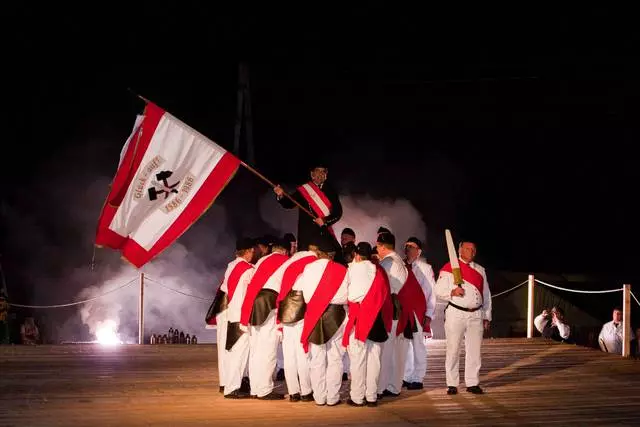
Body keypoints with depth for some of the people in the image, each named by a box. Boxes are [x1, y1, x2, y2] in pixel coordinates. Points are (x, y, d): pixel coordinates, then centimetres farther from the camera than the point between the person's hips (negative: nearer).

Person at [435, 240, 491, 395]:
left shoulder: (480, 270, 14)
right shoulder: (449, 268, 0)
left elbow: (486, 294, 17)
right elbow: (438, 290, -1)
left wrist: (486, 317, 13)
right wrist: (452, 292, -19)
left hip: (476, 315, 4)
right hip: (456, 313, -4)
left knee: (474, 350, 4)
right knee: (453, 350, -1)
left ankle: (472, 383, 12)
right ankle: (452, 384, 6)